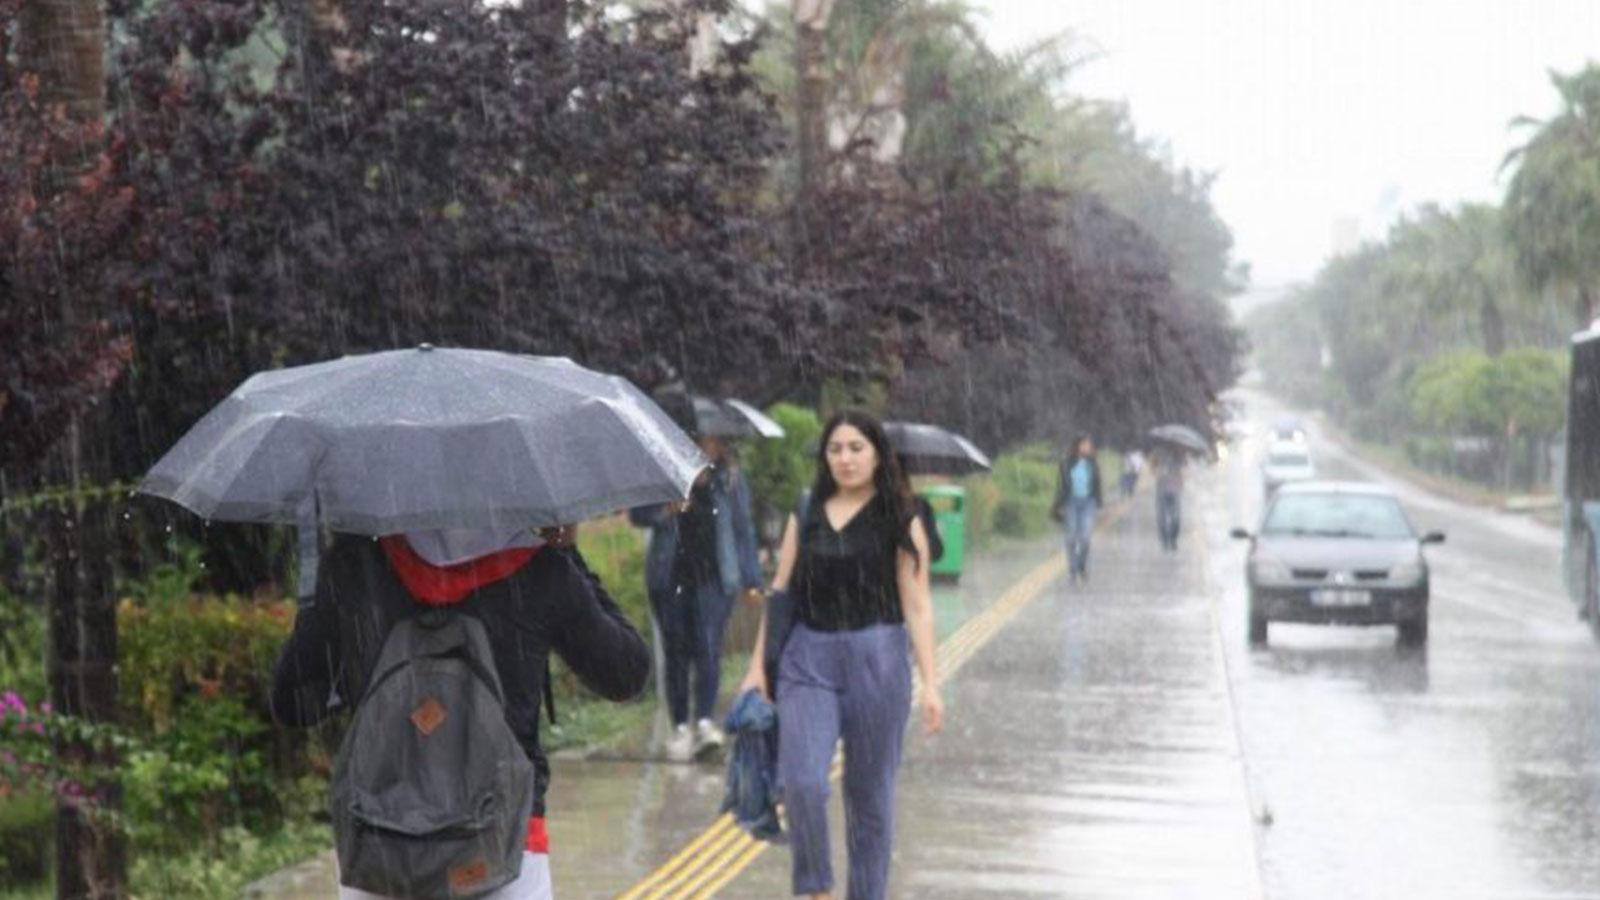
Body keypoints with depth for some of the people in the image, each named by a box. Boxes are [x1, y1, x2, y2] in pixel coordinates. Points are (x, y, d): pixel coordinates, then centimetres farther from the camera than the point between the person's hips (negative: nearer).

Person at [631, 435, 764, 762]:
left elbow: (743, 530, 13)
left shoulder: (729, 480, 8)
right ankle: (679, 727, 12)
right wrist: (664, 510, -25)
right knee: (676, 652, 5)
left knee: (708, 649, -14)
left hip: (715, 580, 0)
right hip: (669, 578, 0)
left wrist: (751, 581, 10)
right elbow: (637, 514, -3)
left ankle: (705, 721, -19)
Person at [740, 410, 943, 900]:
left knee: (869, 794, 6)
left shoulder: (900, 523, 1)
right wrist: (757, 667, 9)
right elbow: (779, 593, 13)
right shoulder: (805, 518, 10)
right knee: (802, 781, -14)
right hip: (807, 661, 2)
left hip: (876, 661, -2)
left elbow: (917, 606, -3)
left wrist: (929, 684, -9)